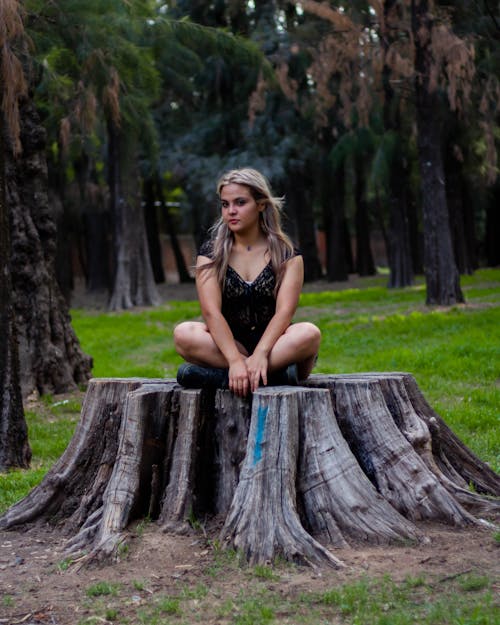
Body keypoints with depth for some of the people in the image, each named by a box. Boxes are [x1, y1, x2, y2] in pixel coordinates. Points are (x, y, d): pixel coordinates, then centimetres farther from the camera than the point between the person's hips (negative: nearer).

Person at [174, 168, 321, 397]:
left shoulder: (287, 254, 3)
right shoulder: (211, 253, 4)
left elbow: (284, 311, -11)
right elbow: (211, 311, -11)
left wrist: (259, 354, -30)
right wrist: (235, 360, -28)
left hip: (274, 343, 0)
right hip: (228, 344, 1)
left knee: (309, 334, -33)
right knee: (183, 334, -29)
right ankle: (276, 374, -31)